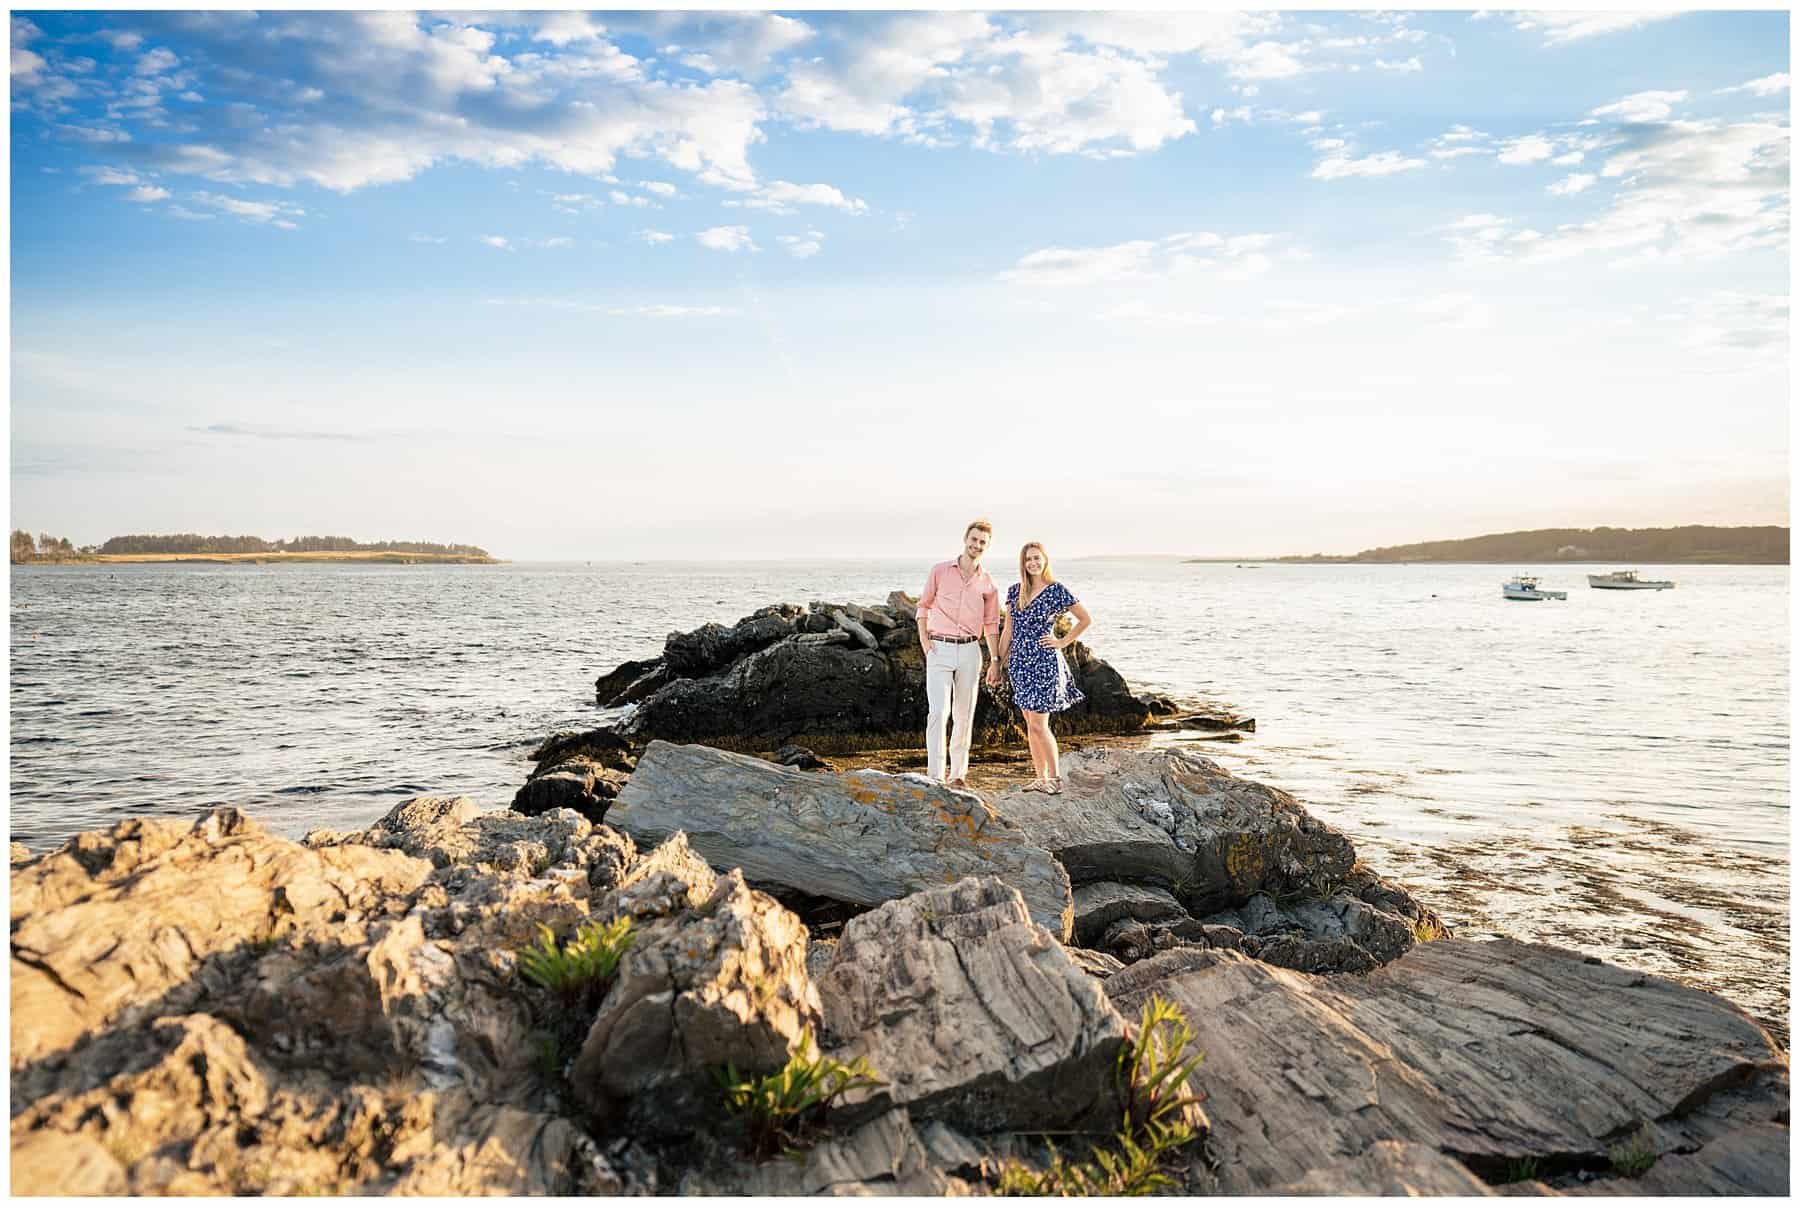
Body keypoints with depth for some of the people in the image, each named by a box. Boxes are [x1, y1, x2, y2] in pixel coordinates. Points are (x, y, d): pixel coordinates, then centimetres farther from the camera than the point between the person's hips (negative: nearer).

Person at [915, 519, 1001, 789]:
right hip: (939, 648, -3)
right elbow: (924, 605, 9)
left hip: (970, 650, 3)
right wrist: (923, 638, -4)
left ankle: (958, 774, 18)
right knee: (938, 711, -13)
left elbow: (991, 624, 14)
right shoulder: (940, 571, 1)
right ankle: (934, 775, -14)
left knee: (964, 714, 8)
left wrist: (995, 659, 9)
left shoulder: (988, 584, 7)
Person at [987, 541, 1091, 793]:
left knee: (1038, 725, -7)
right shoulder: (1015, 591, 8)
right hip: (1020, 662, 5)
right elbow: (1007, 629, 12)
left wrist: (1063, 641, -2)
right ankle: (1040, 778, 17)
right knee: (1031, 726, 9)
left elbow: (1086, 619, 2)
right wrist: (996, 663, 10)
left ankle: (1055, 777, 7)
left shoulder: (1056, 590, -6)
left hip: (1044, 662, -5)